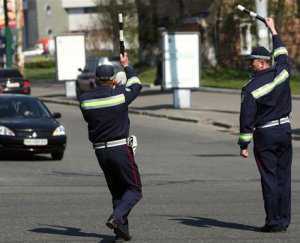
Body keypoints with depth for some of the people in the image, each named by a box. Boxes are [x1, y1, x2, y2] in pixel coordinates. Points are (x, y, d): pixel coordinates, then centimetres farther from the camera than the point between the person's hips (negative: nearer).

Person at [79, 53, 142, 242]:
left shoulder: (85, 100, -1)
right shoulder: (120, 94, -7)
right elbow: (136, 85, 14)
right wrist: (127, 66, 31)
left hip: (100, 151, 4)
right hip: (120, 148, -4)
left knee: (117, 191, 15)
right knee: (134, 190, 3)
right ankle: (117, 217, -21)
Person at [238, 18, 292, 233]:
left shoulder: (251, 89, -13)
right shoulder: (281, 74, -1)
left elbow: (246, 118, -12)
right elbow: (283, 55, 21)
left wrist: (244, 144, -6)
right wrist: (273, 31, 33)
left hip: (264, 136, -5)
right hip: (285, 130, 5)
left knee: (269, 179, -1)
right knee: (283, 178, 9)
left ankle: (274, 221, -1)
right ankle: (284, 220, 10)